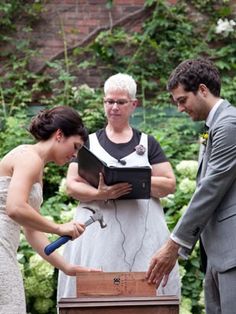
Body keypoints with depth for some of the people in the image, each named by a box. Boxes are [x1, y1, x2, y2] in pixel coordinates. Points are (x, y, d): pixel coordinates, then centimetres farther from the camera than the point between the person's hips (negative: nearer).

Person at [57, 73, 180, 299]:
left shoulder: (147, 143, 12)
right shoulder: (89, 143, 11)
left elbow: (169, 184, 5)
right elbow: (72, 185, 3)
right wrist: (99, 194, -16)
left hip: (141, 232, 0)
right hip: (98, 230, 0)